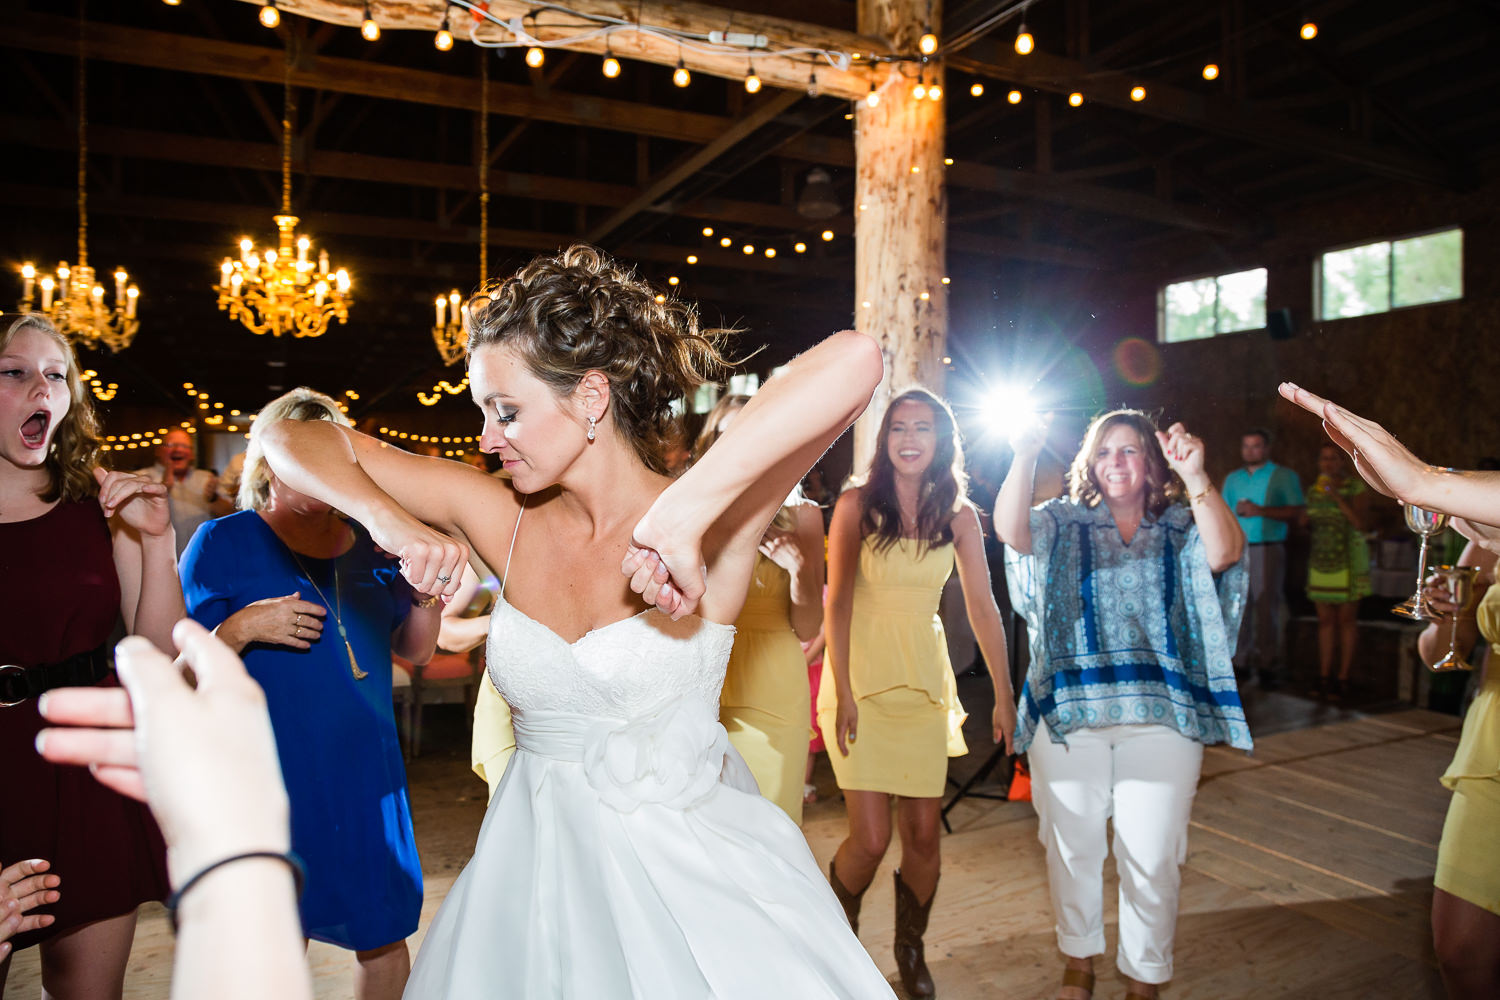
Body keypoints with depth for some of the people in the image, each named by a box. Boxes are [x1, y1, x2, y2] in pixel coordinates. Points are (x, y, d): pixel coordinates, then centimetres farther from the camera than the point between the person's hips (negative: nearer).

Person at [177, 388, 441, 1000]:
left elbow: (414, 651, 9)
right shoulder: (222, 542, -4)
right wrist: (244, 627, -21)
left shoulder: (369, 543, 7)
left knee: (384, 931, 13)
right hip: (270, 776, -3)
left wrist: (426, 591, -9)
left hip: (366, 769, 4)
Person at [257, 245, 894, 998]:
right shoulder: (503, 517, -4)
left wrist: (685, 513, -37)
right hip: (539, 866, 4)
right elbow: (297, 442, 1)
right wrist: (387, 520, -18)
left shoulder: (710, 516, -15)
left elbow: (853, 361, -31)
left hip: (688, 867, -3)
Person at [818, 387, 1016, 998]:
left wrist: (1005, 694, -2)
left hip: (925, 684, 3)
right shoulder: (857, 504, -6)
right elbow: (837, 602, -7)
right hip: (862, 682, -3)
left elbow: (982, 606, 3)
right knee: (871, 839, -6)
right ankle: (836, 939, 26)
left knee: (923, 834, 5)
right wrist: (843, 693, -12)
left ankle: (910, 949, 33)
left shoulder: (958, 515, 3)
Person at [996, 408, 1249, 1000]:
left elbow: (1224, 553, -15)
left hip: (1162, 717, 0)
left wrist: (1196, 477, -29)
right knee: (1073, 846, 12)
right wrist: (1025, 457, -28)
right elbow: (1011, 530, -14)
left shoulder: (1181, 527, 7)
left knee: (1152, 856, 4)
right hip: (1069, 712, 0)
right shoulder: (1064, 523, 7)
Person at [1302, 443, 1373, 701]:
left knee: (1346, 619, -2)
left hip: (1348, 561, -5)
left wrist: (1338, 499, -20)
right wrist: (1306, 520, 1)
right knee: (1325, 619, 6)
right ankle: (1324, 677, 10)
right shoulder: (1314, 490, 11)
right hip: (1320, 561, 5)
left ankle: (1342, 679, 2)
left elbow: (1361, 524, -16)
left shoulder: (1356, 489, -4)